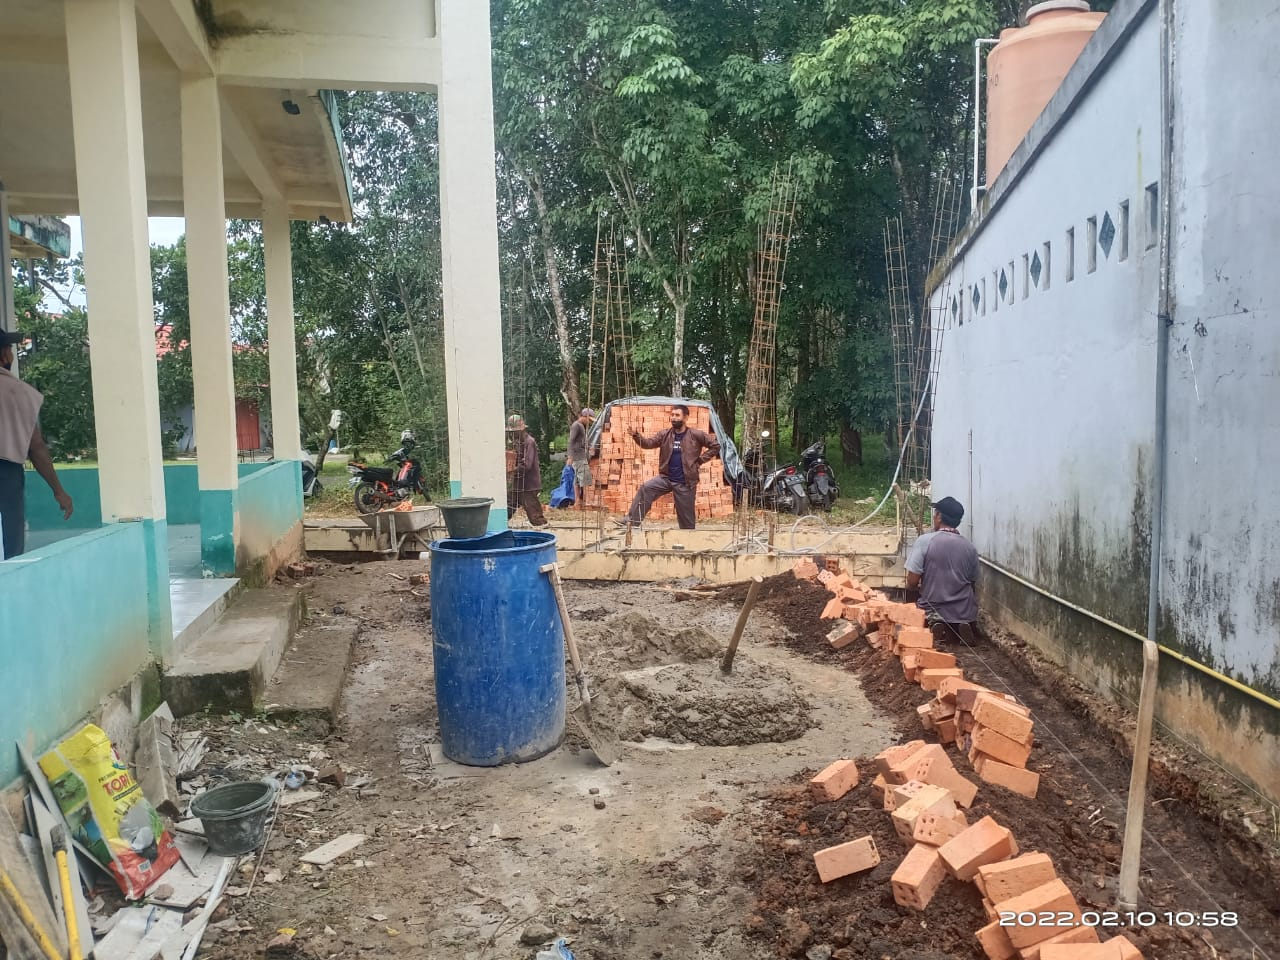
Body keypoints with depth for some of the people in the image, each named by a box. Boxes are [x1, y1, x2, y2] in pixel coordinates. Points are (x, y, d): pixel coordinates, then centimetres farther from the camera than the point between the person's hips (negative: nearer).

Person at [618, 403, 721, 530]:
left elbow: (715, 445, -2)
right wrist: (636, 435, -28)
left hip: (685, 482, -3)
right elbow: (648, 443, -9)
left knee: (686, 517, 5)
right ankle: (632, 521, -21)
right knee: (645, 488, -22)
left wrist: (700, 460, -5)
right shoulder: (664, 434, 3)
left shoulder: (696, 435, -6)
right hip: (666, 478, 3)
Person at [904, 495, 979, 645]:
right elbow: (973, 584, 11)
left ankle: (935, 625, -5)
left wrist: (919, 587, 11)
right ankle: (961, 627, -1)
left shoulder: (924, 541, -12)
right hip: (965, 613, 3)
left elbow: (912, 583, -13)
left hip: (934, 610, -3)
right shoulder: (969, 547, 0)